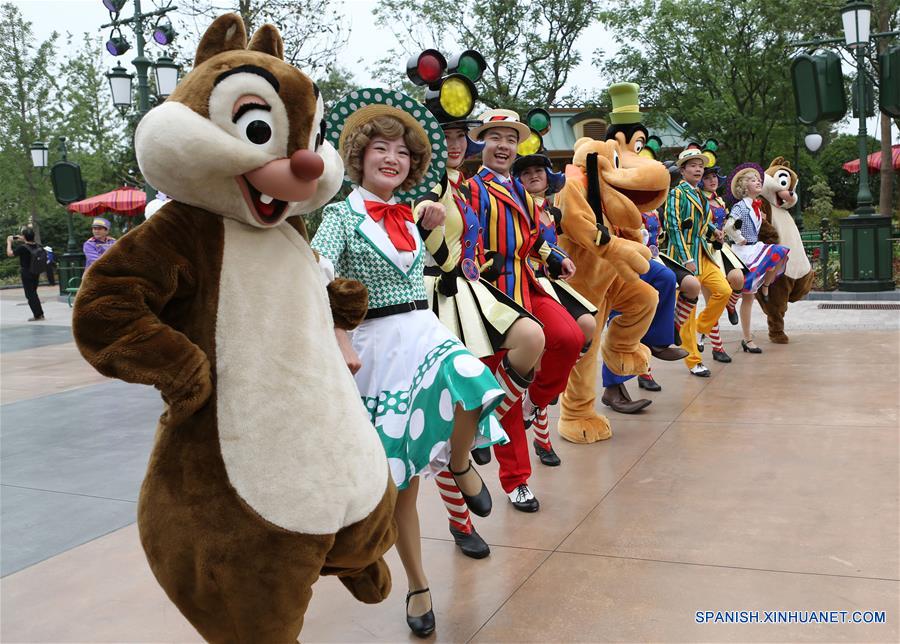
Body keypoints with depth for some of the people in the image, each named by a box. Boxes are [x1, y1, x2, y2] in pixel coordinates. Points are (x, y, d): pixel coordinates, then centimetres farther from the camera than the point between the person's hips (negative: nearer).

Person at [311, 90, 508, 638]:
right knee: (402, 478, 1)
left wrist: (431, 230, 17)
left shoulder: (407, 216, 13)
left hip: (427, 332, 5)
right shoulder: (344, 213, -5)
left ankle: (460, 464, 3)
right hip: (378, 344, -4)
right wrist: (342, 346, -28)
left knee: (473, 387, -31)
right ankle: (419, 587, 20)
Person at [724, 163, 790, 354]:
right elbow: (728, 227, -26)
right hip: (744, 252, -8)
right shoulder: (741, 206, -12)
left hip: (755, 249, 8)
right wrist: (739, 239, -15)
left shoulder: (756, 206, 13)